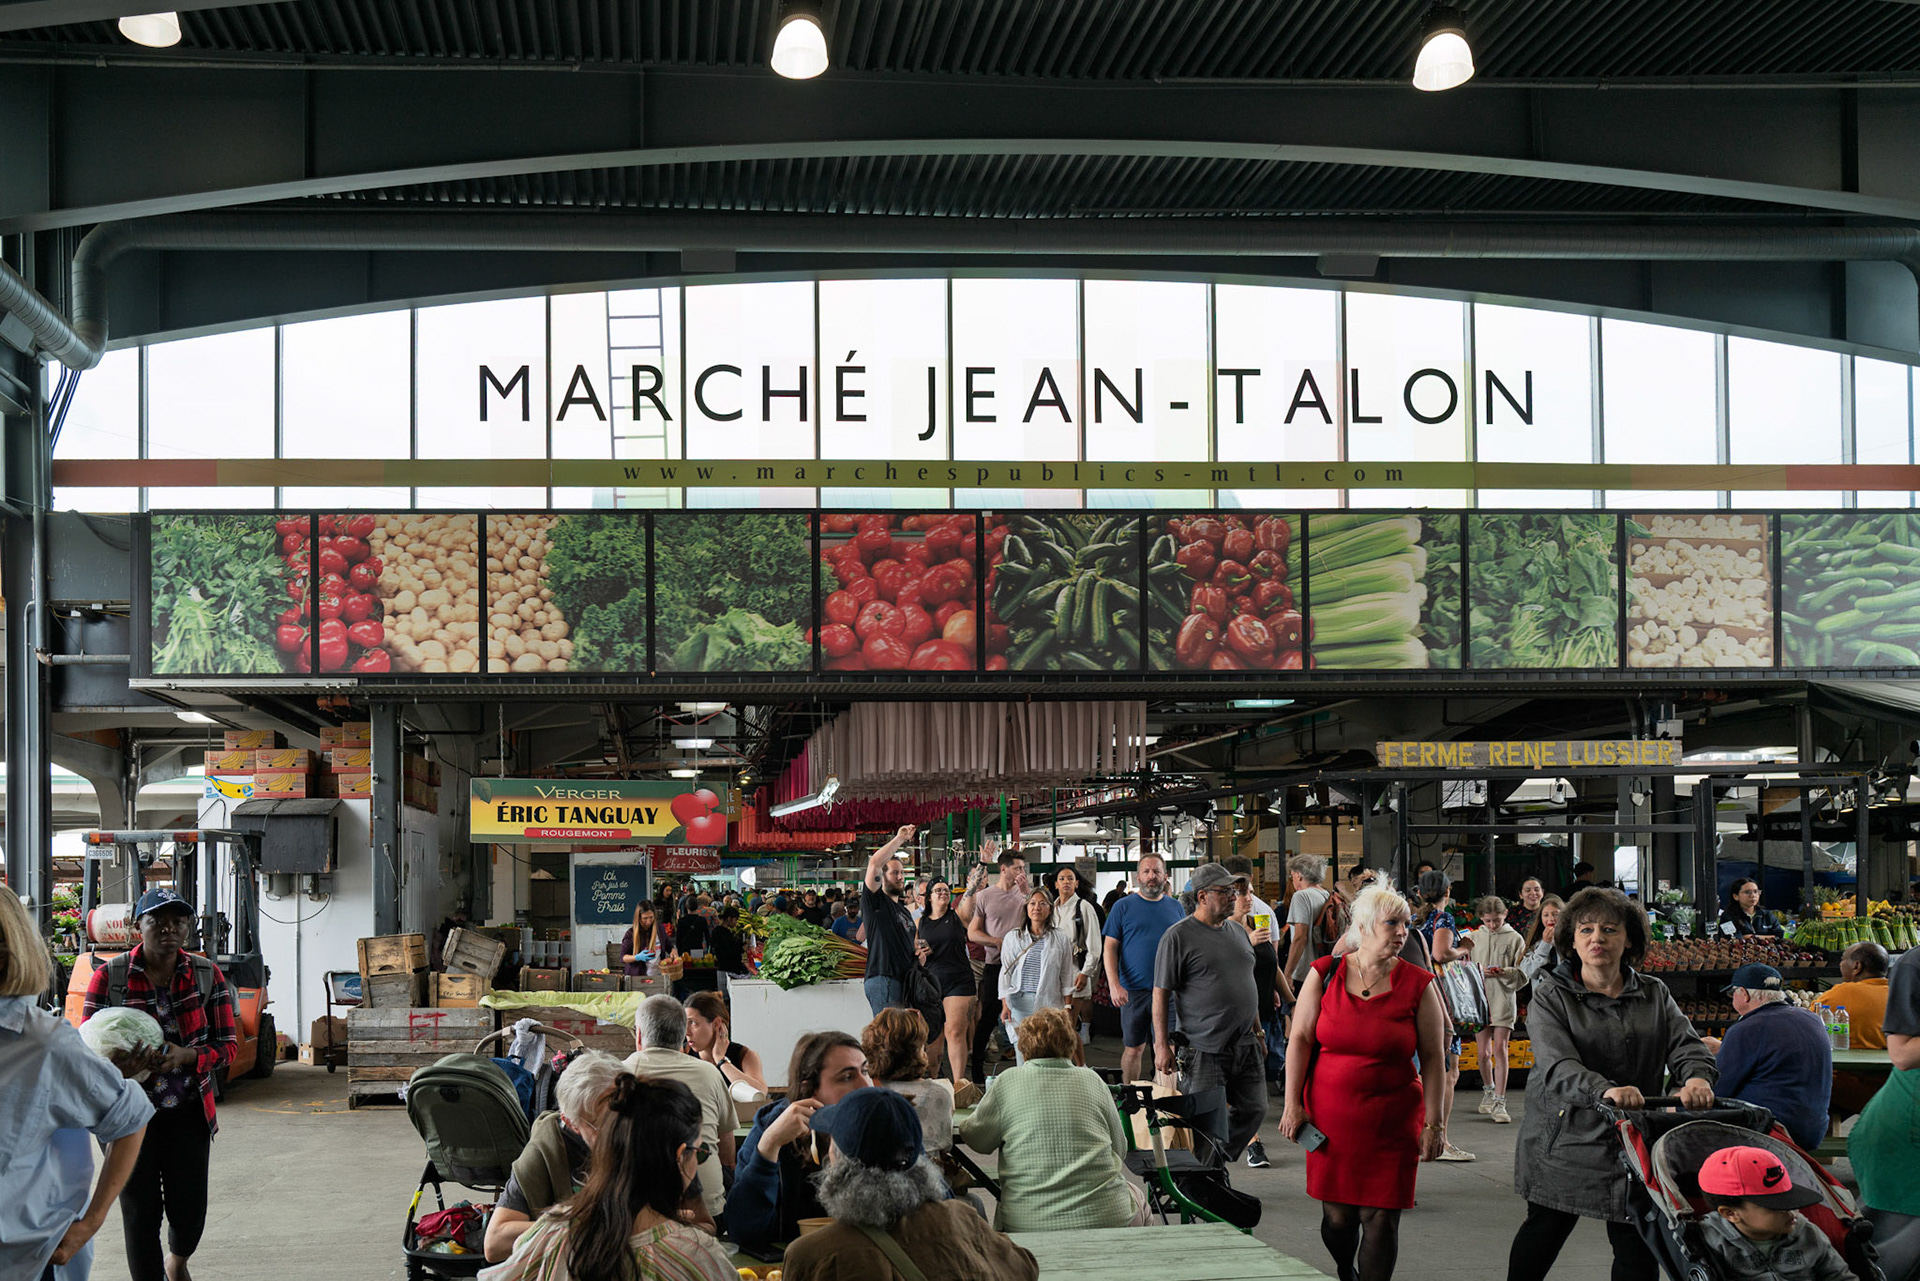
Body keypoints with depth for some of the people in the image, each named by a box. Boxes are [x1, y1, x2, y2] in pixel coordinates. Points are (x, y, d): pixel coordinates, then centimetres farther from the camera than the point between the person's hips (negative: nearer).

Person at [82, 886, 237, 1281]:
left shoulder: (207, 975, 0)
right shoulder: (109, 977, -5)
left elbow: (227, 1046, 0)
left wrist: (186, 1056, -20)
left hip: (188, 1111, 2)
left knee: (189, 1210, 6)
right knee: (140, 1211, 1)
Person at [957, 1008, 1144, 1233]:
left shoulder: (1007, 1082, 1)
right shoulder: (1092, 1080, 6)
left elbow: (977, 1140, 11)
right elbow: (1120, 1149, 14)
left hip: (1028, 1223, -1)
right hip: (1105, 1218, 1)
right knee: (1137, 1196, 31)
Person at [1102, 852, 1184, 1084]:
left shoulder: (1175, 908, 10)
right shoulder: (1123, 907, 2)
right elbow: (1110, 948, 0)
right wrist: (1114, 984, -10)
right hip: (1134, 990, -1)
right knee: (1133, 1049, 5)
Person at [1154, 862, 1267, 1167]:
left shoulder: (1237, 932, 14)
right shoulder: (1178, 936, -8)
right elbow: (1161, 992, -9)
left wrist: (1258, 1034, 22)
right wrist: (1162, 1045, -13)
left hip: (1245, 1047, 7)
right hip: (1204, 1050, -7)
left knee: (1253, 1111, 7)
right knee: (1207, 1127, -5)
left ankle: (1216, 1167, 24)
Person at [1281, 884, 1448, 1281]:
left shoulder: (1418, 984, -1)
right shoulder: (1325, 974, 1)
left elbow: (1433, 1057, 1)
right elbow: (1299, 1039, 3)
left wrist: (1434, 1123, -3)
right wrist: (1293, 1104, -1)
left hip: (1393, 1122, -1)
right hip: (1330, 1117, 1)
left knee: (1380, 1216, -4)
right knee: (1337, 1214, 7)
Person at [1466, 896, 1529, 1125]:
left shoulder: (1514, 939, 3)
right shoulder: (1474, 938, 11)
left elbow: (1522, 974, 2)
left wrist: (1505, 972, -17)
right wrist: (1479, 971, -8)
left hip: (1503, 1000, -3)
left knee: (1499, 1049, -12)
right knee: (1483, 1052, 7)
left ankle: (1499, 1102, -11)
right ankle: (1488, 1091, 31)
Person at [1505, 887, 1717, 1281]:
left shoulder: (1654, 995, 10)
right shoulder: (1551, 997, -3)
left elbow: (1686, 1043, -4)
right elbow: (1557, 1065, -19)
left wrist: (1697, 1076, -29)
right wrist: (1604, 1090, -39)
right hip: (1562, 1140, -2)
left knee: (1638, 1249, 0)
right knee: (1543, 1231, 11)